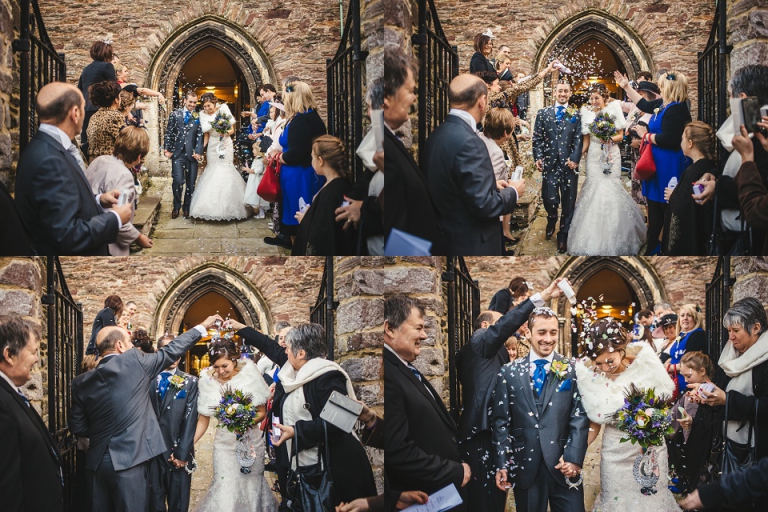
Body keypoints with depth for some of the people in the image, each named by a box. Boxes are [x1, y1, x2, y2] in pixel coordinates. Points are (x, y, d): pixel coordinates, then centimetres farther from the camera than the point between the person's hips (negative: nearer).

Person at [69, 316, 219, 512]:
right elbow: (171, 351, 4)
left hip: (98, 461, 5)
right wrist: (203, 326, 16)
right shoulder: (134, 361, -8)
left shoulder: (81, 382, 5)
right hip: (128, 460, -5)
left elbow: (77, 427, 9)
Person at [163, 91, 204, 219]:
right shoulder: (175, 114, 8)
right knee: (178, 181, -8)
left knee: (191, 182, 4)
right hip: (177, 153, 0)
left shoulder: (198, 117, 6)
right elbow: (169, 133, 8)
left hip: (192, 154, 0)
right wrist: (167, 149, 0)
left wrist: (198, 151, -10)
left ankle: (187, 207, 19)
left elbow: (200, 135, 0)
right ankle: (176, 206, 10)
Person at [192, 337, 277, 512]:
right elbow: (203, 420, 0)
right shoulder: (208, 380, -8)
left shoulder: (249, 374, -11)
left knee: (252, 486, 8)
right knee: (225, 490, -6)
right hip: (225, 443, 0)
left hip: (251, 441, 0)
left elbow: (262, 412, -2)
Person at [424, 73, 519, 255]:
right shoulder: (468, 142, -24)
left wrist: (491, 185, 14)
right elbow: (484, 204, -23)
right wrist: (512, 192, -6)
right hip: (473, 244, -9)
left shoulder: (437, 135, 3)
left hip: (447, 237, 9)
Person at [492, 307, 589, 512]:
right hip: (525, 468, 1)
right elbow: (500, 421, 4)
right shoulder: (509, 372, 5)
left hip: (563, 466, -1)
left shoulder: (573, 370, 3)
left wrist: (573, 458, -13)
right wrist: (501, 464, -2)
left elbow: (580, 417, -2)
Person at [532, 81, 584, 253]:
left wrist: (574, 159, -12)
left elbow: (578, 139, 0)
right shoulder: (543, 114, 10)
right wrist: (538, 157, -6)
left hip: (569, 163, 0)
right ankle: (551, 222, 32)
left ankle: (563, 236, 17)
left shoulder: (576, 115, 7)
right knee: (549, 199, -2)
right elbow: (537, 138, 7)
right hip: (549, 163, 0)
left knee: (568, 202, 3)